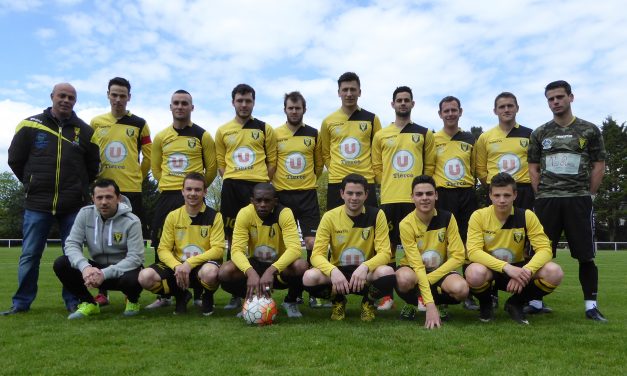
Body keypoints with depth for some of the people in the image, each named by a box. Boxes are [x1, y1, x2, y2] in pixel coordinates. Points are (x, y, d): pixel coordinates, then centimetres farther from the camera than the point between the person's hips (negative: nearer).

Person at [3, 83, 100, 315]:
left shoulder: (84, 131, 6)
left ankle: (73, 301, 16)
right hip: (37, 204, 0)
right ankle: (21, 303, 17)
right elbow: (15, 160, 9)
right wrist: (33, 184, 11)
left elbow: (93, 166, 14)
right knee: (30, 255, 4)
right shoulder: (30, 125, 3)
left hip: (74, 206, 1)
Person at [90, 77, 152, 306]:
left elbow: (148, 156, 8)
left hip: (131, 190, -2)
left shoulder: (139, 124, 5)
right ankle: (102, 292, 13)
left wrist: (137, 177, 7)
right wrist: (95, 176, 9)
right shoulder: (96, 123, 10)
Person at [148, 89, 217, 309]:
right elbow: (155, 167, 19)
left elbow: (211, 167, 5)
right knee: (161, 246, 5)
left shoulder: (202, 136, 1)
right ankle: (163, 296, 17)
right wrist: (169, 185, 13)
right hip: (166, 196, 4)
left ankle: (198, 295, 9)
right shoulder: (161, 137, 10)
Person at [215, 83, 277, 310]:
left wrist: (262, 181, -3)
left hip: (258, 186, -2)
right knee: (233, 238, 4)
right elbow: (220, 162, 15)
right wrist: (231, 181, 1)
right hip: (231, 188, 2)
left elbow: (272, 161, 7)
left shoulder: (265, 129, 8)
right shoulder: (223, 131, 14)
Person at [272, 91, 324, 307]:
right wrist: (276, 184, 5)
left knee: (312, 243, -6)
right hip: (282, 195, 0)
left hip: (307, 195, 0)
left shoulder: (313, 134, 5)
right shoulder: (275, 134, 3)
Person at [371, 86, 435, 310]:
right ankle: (387, 295, 12)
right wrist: (388, 186, 3)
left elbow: (430, 165, 8)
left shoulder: (424, 134, 9)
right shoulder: (381, 136, 10)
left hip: (417, 198, -1)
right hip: (389, 198, 1)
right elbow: (376, 166, 12)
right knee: (388, 245, 4)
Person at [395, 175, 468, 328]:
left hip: (441, 271, 2)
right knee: (404, 279, -37)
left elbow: (458, 257, -12)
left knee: (461, 288, -31)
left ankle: (442, 303, 6)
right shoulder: (406, 224, -19)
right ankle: (411, 304, -1)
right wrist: (430, 305, -32)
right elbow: (417, 265, -24)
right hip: (414, 270, -2)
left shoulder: (447, 218, -11)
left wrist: (428, 279, -21)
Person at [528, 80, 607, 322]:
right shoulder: (540, 134, 10)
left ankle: (591, 306, 10)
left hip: (579, 200, -1)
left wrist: (588, 195, 0)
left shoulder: (589, 130, 7)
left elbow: (599, 165, 7)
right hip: (546, 201, 1)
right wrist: (541, 195, 1)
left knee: (585, 255, 0)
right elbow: (533, 168, 10)